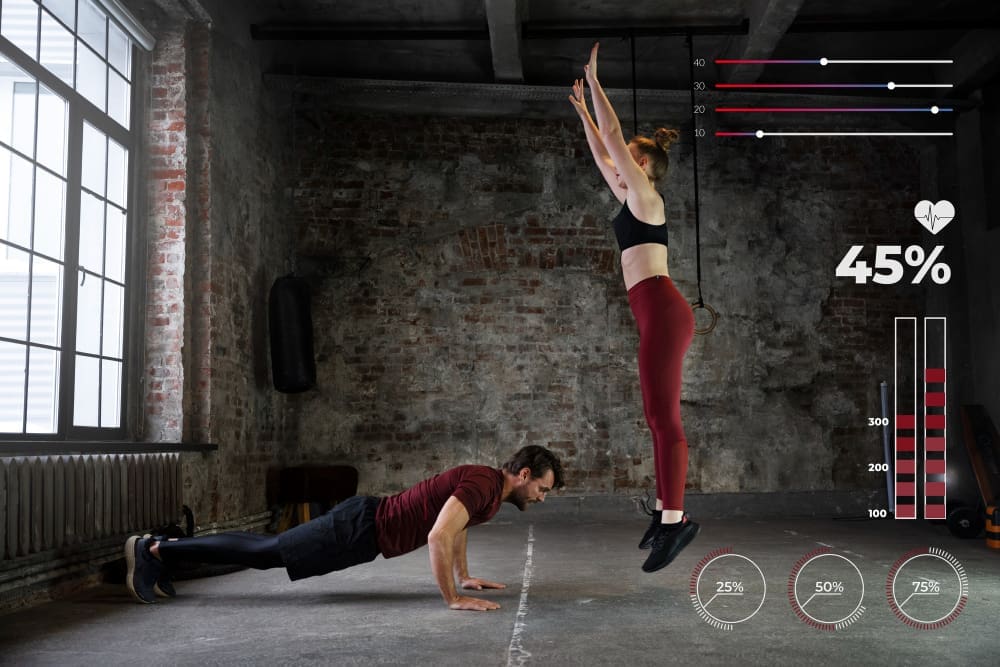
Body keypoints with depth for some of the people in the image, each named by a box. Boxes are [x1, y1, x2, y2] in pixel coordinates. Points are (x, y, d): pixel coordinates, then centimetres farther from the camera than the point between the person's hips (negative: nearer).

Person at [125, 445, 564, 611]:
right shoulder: (483, 485, -21)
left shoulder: (486, 483, 11)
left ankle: (163, 552, 23)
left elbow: (456, 525, 31)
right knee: (261, 554, -4)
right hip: (361, 529, -9)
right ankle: (153, 550, 2)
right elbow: (438, 537, -33)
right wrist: (453, 599, -27)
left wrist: (464, 578, 28)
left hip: (368, 524, 9)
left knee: (266, 550, 15)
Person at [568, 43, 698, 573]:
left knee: (663, 416, -14)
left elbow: (614, 137, -5)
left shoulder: (646, 195, -2)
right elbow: (601, 154, 32)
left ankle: (675, 519, -16)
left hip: (661, 310, -10)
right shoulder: (632, 198, 21)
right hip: (656, 313, 10)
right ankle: (667, 510, 14)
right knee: (660, 416, 9)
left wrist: (594, 80, 2)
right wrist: (582, 111, 36)